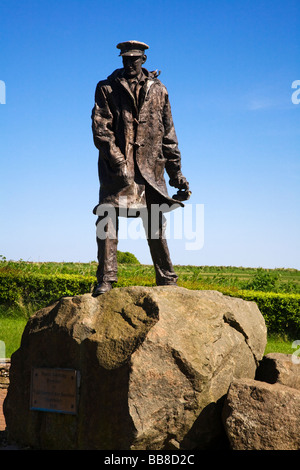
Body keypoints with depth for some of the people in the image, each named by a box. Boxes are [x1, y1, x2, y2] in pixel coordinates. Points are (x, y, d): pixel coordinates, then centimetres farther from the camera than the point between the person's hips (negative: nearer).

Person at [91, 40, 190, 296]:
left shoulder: (158, 90, 13)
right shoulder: (107, 88, 5)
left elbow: (168, 135, 15)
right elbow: (100, 129, -5)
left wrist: (177, 174, 12)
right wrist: (118, 163, -17)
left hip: (151, 168, 2)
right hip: (117, 168, -2)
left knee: (157, 227, 6)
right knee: (108, 220, -11)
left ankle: (167, 281, 15)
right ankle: (106, 280, -6)